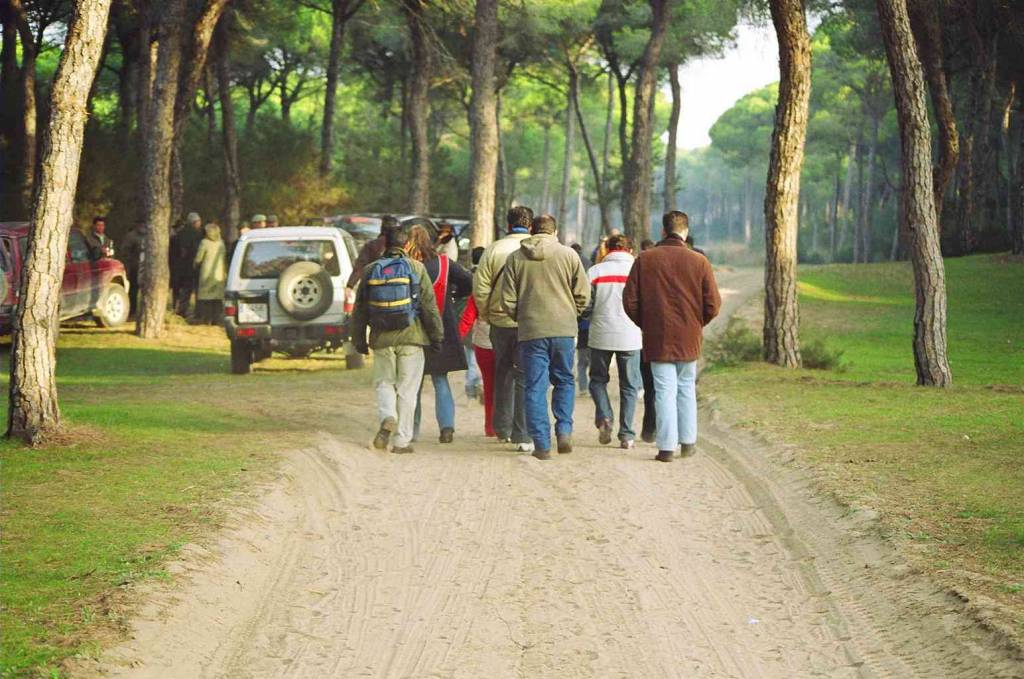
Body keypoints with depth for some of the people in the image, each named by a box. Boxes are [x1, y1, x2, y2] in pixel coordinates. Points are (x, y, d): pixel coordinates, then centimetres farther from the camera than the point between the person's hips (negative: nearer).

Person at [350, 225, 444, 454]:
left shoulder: (371, 270, 4)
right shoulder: (416, 268, -4)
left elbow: (359, 309, 9)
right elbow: (429, 305, -3)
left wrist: (359, 340, 18)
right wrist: (437, 336, 6)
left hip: (382, 339, 2)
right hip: (410, 338, -2)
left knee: (384, 383, 17)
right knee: (407, 388, 5)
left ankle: (387, 418, -10)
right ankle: (401, 440, 6)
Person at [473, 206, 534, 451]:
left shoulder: (493, 250, 0)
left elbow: (480, 290, -3)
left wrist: (487, 316, 11)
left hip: (500, 321, 2)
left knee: (503, 374, 18)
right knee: (525, 377, 1)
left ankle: (503, 429, 26)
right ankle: (523, 435, -3)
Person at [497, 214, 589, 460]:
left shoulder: (515, 258, 3)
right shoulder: (568, 255, 2)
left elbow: (507, 299, 2)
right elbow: (583, 293, 1)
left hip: (531, 331, 0)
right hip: (564, 329, 0)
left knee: (535, 387, 4)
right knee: (564, 381, 17)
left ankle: (542, 444, 1)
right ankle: (564, 430, 1)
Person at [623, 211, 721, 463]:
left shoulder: (644, 260, -4)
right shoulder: (699, 262, -4)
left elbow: (630, 301, -4)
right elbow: (713, 304, -4)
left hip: (657, 338, -1)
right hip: (689, 338, 1)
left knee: (665, 390, 2)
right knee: (687, 388, 16)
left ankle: (667, 446, -1)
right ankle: (688, 442, 20)